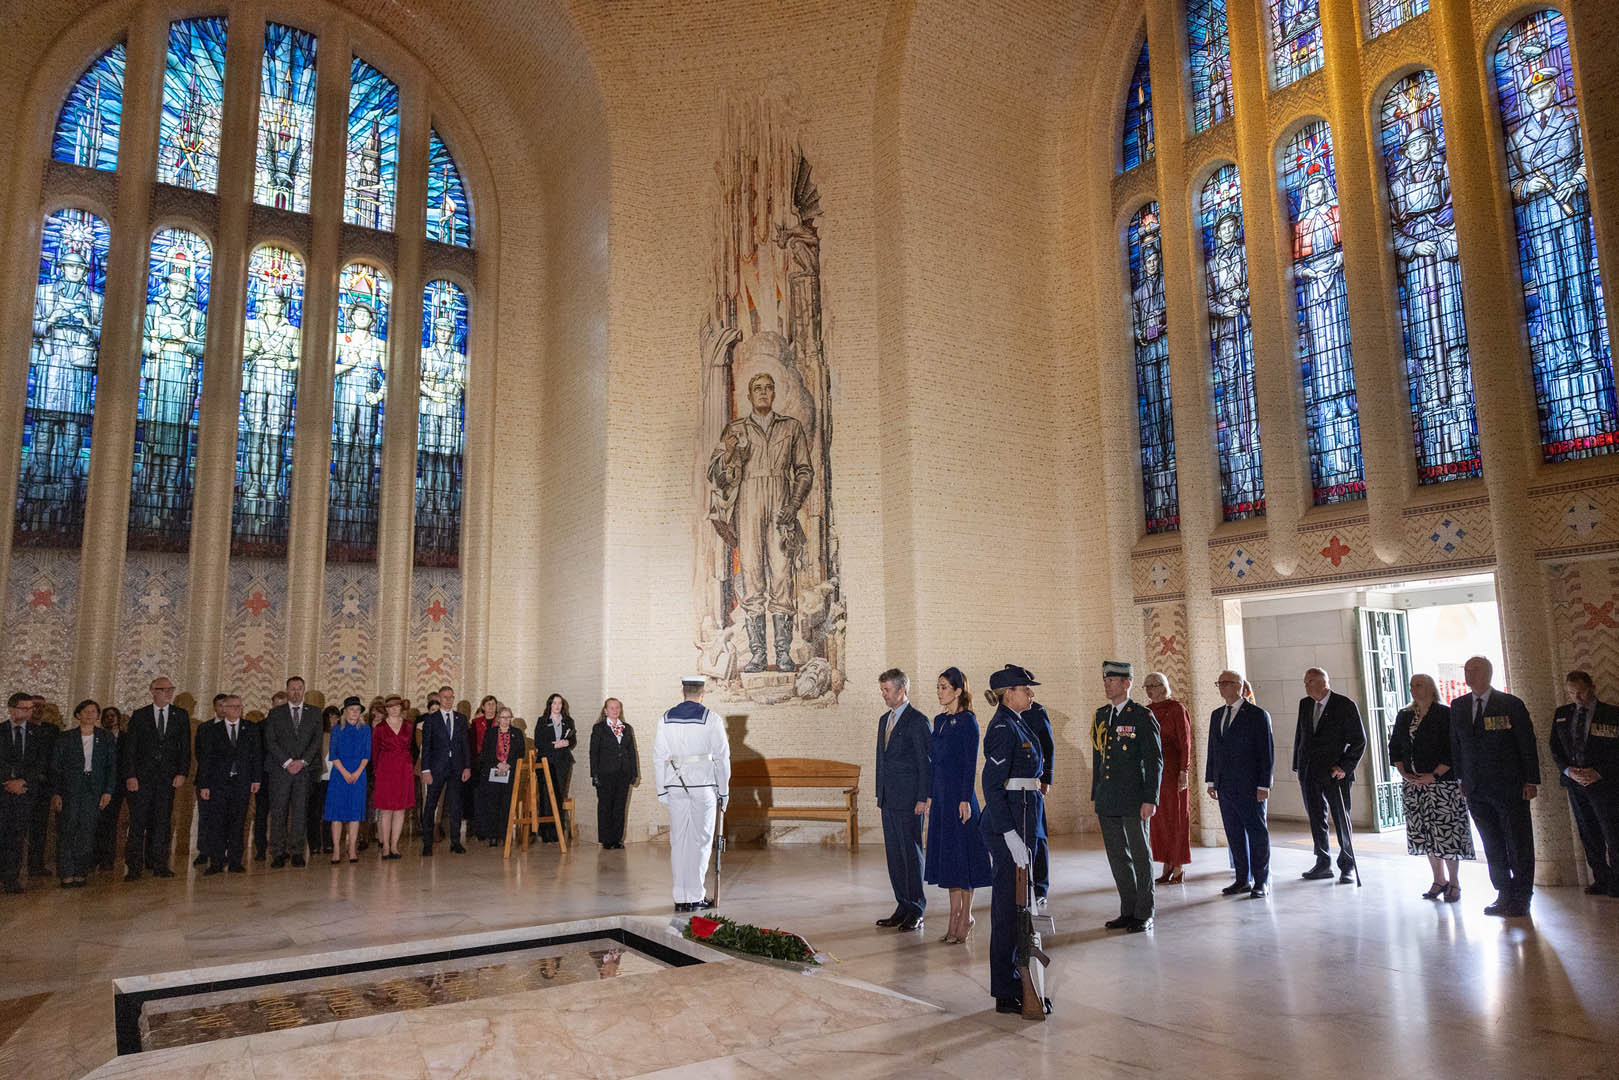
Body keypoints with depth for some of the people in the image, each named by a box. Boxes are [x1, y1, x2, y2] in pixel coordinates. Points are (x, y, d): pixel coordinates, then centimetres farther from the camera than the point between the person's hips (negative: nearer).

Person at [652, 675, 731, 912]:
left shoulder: (665, 719, 6)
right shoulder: (711, 719, -4)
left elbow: (658, 757, 7)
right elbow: (722, 757, -2)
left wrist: (662, 791, 13)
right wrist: (723, 791, 7)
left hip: (675, 786, 3)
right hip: (704, 785, -3)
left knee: (678, 840, 8)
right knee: (700, 840, 3)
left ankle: (681, 897, 11)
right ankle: (695, 897, 4)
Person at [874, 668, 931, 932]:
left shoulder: (917, 720, -9)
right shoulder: (884, 720, 16)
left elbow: (925, 762, -11)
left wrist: (923, 799, -15)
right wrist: (880, 794, 15)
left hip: (909, 799, -8)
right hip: (889, 799, 8)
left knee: (911, 852, -2)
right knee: (894, 853, 11)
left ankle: (916, 912, 6)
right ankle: (903, 907, 19)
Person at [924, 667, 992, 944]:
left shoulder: (967, 721, -10)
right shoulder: (939, 720, 13)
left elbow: (971, 764, -13)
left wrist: (965, 799, -17)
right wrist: (930, 796, 14)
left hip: (959, 794, -8)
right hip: (941, 794, 8)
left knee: (961, 854, -1)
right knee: (946, 855, 11)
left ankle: (965, 920, 8)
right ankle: (955, 919, 19)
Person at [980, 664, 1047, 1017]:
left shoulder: (1015, 724, 15)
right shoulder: (1003, 728, -16)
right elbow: (992, 786, -21)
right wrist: (1012, 836, -23)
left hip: (1022, 817, 10)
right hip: (1011, 820, -10)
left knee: (1013, 902, 16)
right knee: (1010, 904, -3)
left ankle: (1011, 979, 26)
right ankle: (1007, 993, 6)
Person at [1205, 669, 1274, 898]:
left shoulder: (1258, 715, -6)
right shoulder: (1216, 715, 13)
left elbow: (1267, 753, -8)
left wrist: (1264, 785, -13)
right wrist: (1211, 781, 11)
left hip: (1250, 787, -6)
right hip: (1225, 787, 6)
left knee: (1257, 832, 3)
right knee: (1234, 834, 10)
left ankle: (1262, 881, 13)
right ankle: (1243, 880, 20)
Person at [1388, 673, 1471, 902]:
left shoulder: (1445, 714, -7)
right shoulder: (1404, 716, 10)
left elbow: (1453, 749, -12)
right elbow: (1394, 746, 13)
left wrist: (1433, 776, -16)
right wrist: (1404, 773, 0)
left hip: (1442, 783, -5)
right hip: (1413, 785, 5)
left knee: (1447, 831, -3)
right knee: (1425, 834, 9)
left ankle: (1453, 882, 11)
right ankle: (1439, 880, 21)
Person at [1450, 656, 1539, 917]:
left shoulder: (1511, 704, -4)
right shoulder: (1458, 706, 8)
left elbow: (1527, 744, -4)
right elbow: (1456, 746, 14)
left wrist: (1531, 781, -8)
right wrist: (1461, 779, 10)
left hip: (1509, 787, -4)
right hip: (1476, 790, 4)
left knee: (1518, 843, 3)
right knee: (1493, 846, 11)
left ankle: (1520, 899, 12)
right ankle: (1504, 895, 20)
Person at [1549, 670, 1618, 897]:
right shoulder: (1561, 714, 9)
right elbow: (1555, 749, 11)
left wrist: (1598, 773, -15)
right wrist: (1568, 770, -5)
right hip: (1574, 783, 4)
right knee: (1589, 836, 8)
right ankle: (1601, 879, 16)